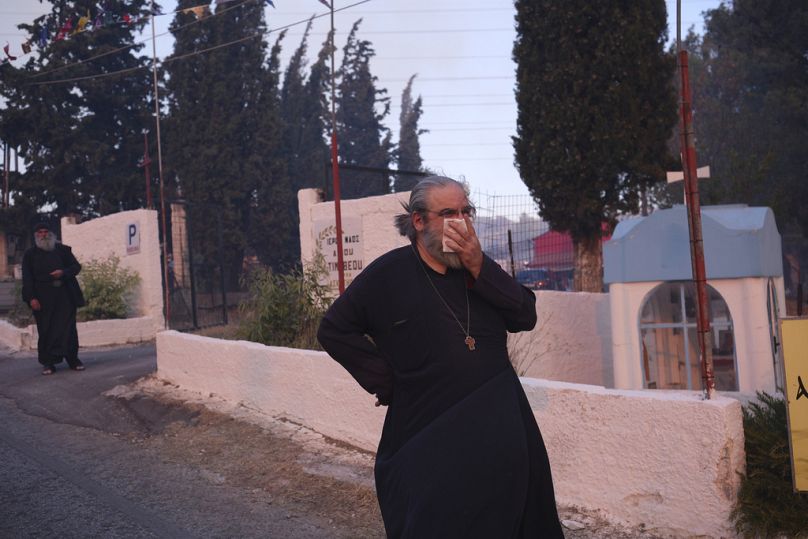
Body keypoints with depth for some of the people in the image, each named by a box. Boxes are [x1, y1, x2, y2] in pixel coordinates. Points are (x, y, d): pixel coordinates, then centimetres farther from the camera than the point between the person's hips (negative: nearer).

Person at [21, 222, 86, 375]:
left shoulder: (63, 250, 13)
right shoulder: (30, 254, 9)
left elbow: (76, 266, 12)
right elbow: (27, 278, 4)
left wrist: (63, 272, -9)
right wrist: (32, 298, -8)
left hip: (65, 296, 1)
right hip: (43, 298, -1)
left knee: (68, 327, -2)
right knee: (46, 330, -1)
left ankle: (73, 359, 4)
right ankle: (48, 363, 5)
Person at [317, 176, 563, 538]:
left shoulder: (478, 267, 8)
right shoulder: (388, 274, -5)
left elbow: (525, 317, -3)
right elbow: (333, 330, 0)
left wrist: (479, 268, -14)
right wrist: (386, 381, -5)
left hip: (499, 430, 5)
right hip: (429, 437, -4)